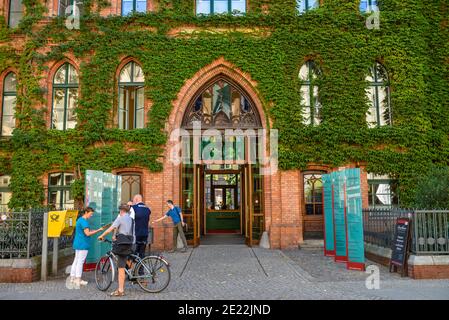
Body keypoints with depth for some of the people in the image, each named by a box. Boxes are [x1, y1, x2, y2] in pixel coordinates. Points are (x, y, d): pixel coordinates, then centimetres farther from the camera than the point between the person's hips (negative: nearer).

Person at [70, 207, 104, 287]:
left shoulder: (79, 220, 16)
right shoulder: (84, 221, -17)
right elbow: (87, 233, -20)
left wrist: (92, 231, 16)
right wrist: (98, 230, -17)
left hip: (77, 244, 10)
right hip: (83, 244, -10)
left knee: (76, 260, 13)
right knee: (80, 262, -5)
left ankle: (72, 278, 19)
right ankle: (78, 280, -1)